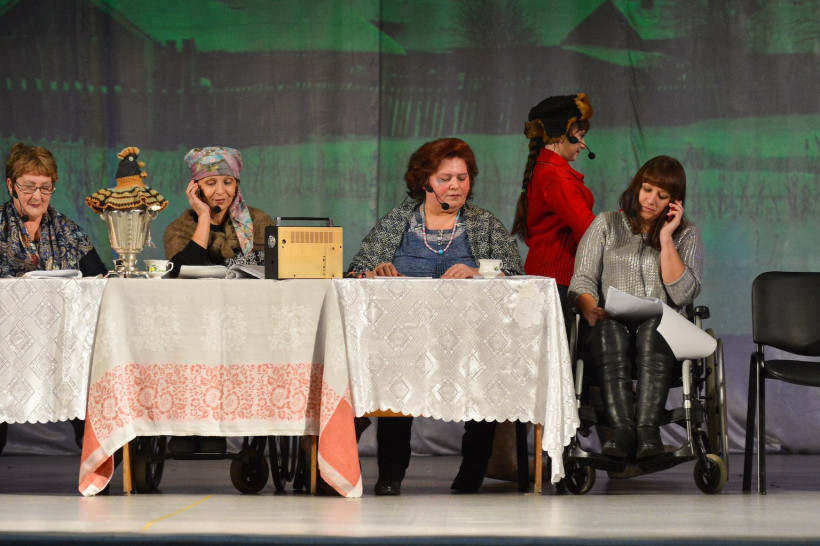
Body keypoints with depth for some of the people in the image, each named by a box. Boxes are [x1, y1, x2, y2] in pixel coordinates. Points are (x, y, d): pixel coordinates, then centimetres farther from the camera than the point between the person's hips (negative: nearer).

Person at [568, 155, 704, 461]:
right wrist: (591, 311, -16)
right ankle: (621, 429, -52)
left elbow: (682, 294, 0)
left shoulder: (686, 234, 15)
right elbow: (582, 281, 6)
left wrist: (666, 238, -2)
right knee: (609, 330, -37)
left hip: (662, 329, 0)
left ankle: (647, 429, -53)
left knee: (654, 328, -38)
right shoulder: (606, 225, 17)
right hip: (610, 330, 0)